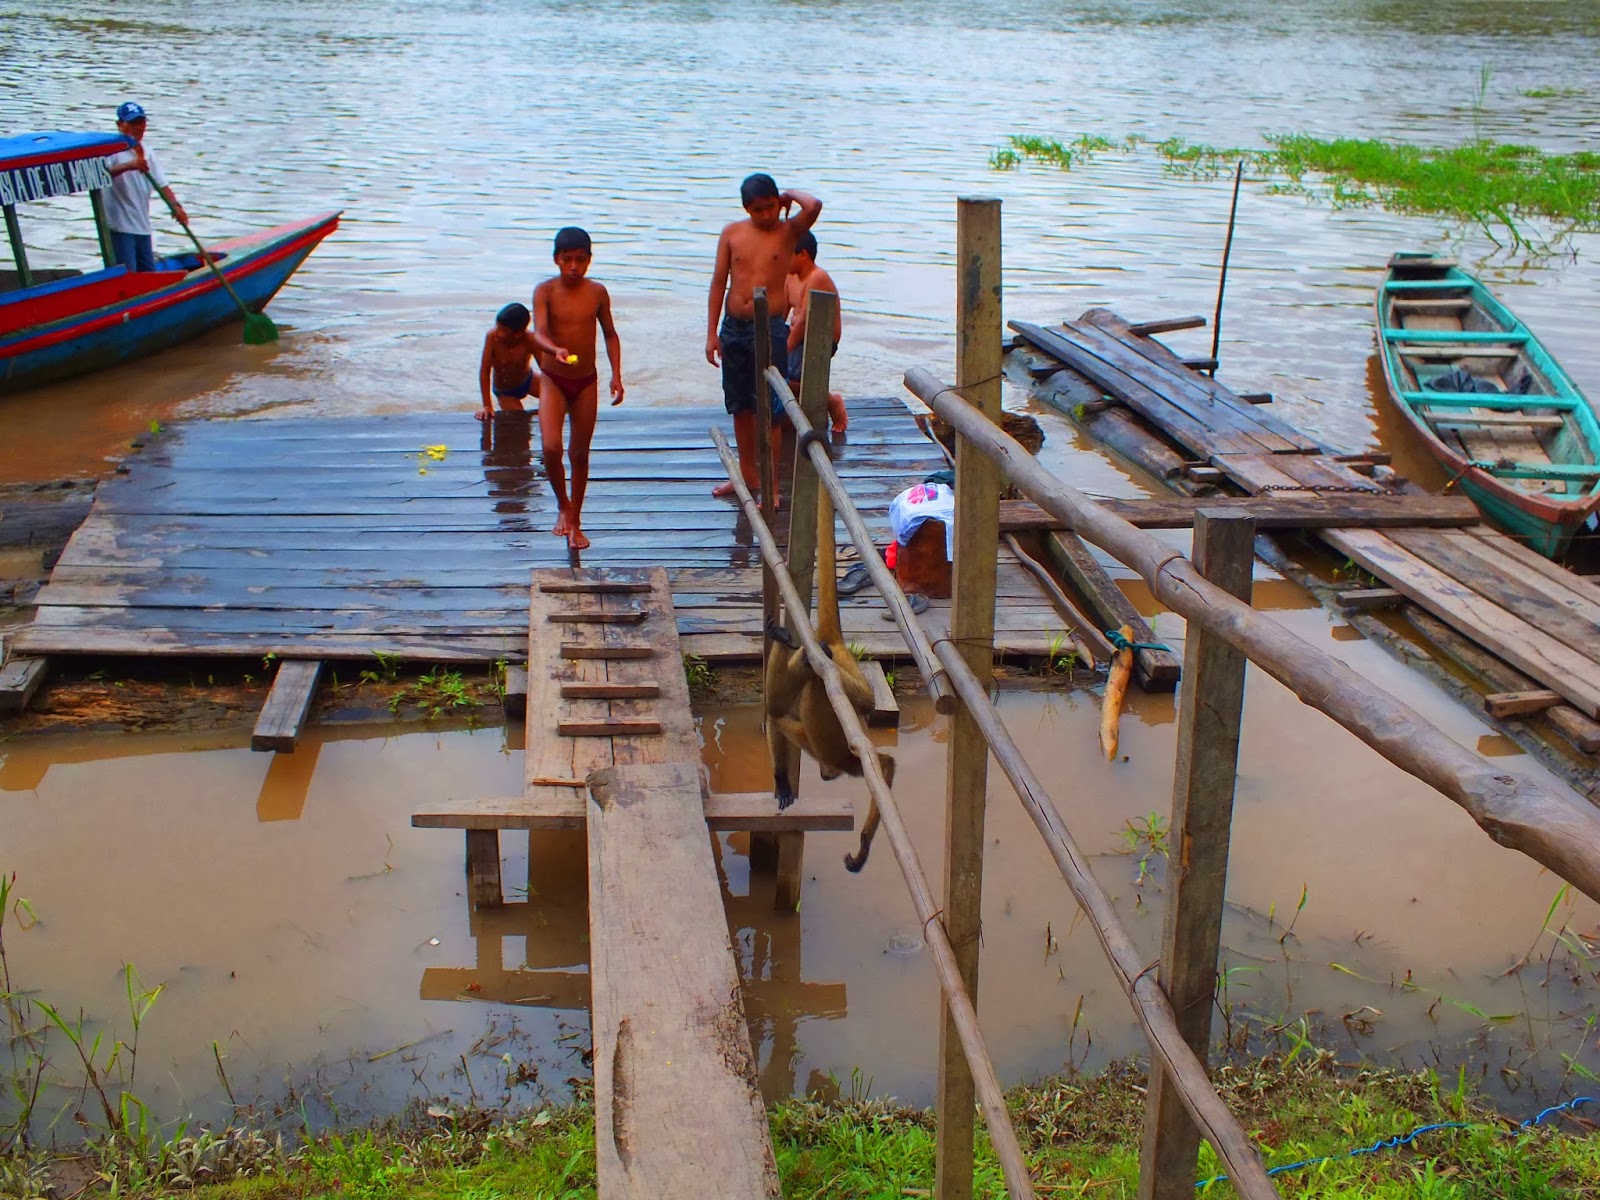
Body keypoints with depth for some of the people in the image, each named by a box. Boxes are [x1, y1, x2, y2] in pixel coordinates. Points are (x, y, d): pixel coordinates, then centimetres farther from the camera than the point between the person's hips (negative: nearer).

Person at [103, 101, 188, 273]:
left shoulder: (147, 152, 13)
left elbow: (161, 184, 11)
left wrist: (175, 206, -6)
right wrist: (128, 166, -43)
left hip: (142, 226, 7)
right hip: (119, 226, -7)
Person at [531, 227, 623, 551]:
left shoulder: (597, 292, -3)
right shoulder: (545, 291, -10)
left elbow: (610, 334, 9)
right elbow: (539, 332, -22)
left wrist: (616, 375, 1)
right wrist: (556, 350, -43)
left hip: (587, 381, 2)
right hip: (553, 380, -2)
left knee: (580, 453, 9)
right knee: (551, 448, -17)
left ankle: (575, 520, 24)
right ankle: (563, 506, 10)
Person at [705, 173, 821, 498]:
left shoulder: (788, 230, -3)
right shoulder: (732, 233, 5)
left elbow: (814, 206, -24)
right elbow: (719, 282, 6)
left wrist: (789, 196, -4)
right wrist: (712, 333, 2)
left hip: (770, 329, -4)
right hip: (733, 328, 4)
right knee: (740, 407, 14)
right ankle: (747, 473, 29)